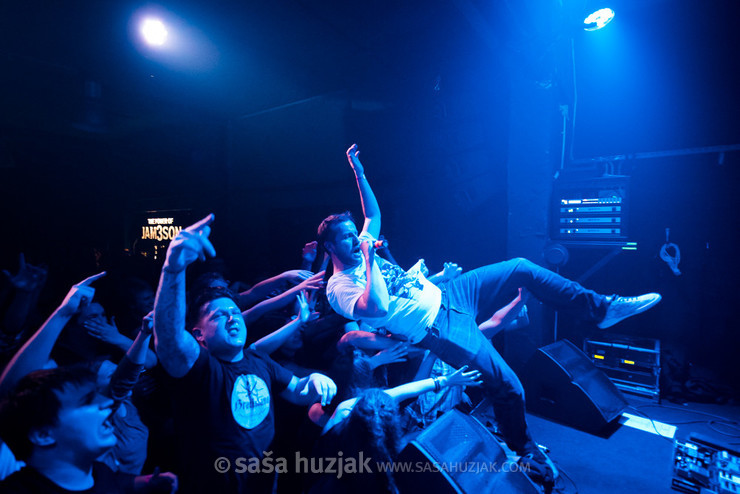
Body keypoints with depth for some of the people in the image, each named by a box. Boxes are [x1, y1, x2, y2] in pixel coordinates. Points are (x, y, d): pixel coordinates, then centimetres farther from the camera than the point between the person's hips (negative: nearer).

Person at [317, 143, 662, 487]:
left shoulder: (360, 252, 13)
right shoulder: (339, 286, -11)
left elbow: (374, 214, 25)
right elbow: (378, 308, -30)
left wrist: (358, 172, 19)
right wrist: (370, 259, -24)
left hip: (446, 295, 9)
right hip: (437, 328, -8)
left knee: (521, 269, 1)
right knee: (507, 387, -15)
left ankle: (601, 308, 14)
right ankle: (523, 450, 18)